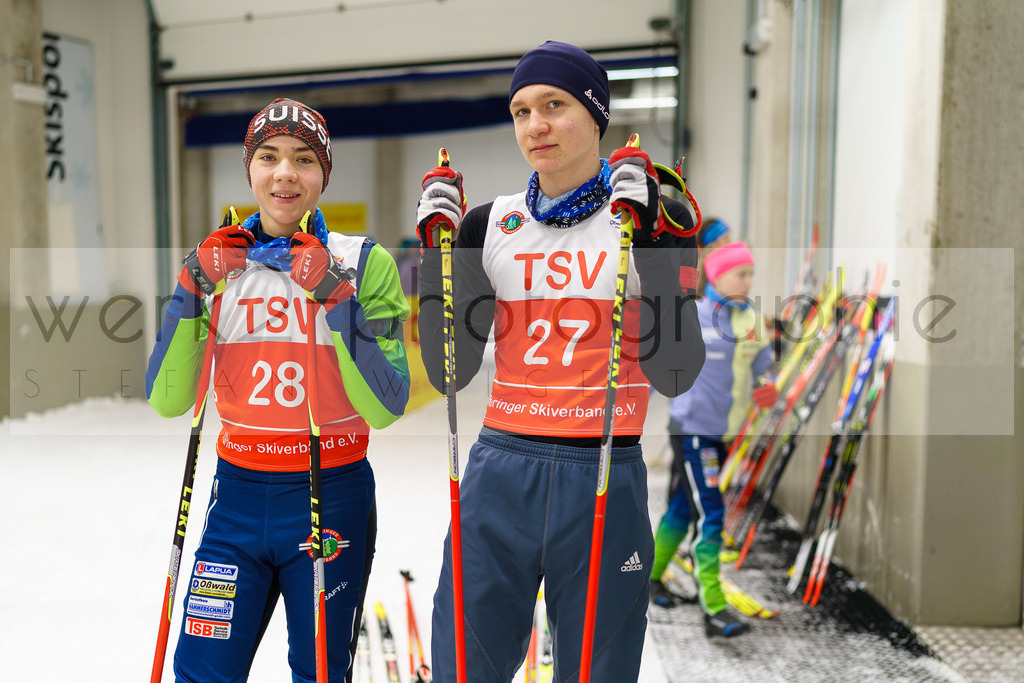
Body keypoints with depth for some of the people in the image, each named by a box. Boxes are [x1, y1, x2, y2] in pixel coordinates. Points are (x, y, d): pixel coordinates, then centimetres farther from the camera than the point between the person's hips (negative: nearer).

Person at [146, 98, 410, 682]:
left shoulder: (364, 262, -7)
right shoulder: (219, 264, 3)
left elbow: (386, 408, -13)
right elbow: (167, 401, -1)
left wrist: (336, 299, -22)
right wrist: (192, 290, -11)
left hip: (334, 496, -2)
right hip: (238, 494, 2)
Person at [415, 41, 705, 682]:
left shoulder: (660, 217, 0)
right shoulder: (490, 223, 7)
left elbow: (675, 375, -10)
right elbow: (450, 372, 3)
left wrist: (649, 233, -16)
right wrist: (436, 245, -4)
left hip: (606, 479, -1)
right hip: (500, 475, 2)